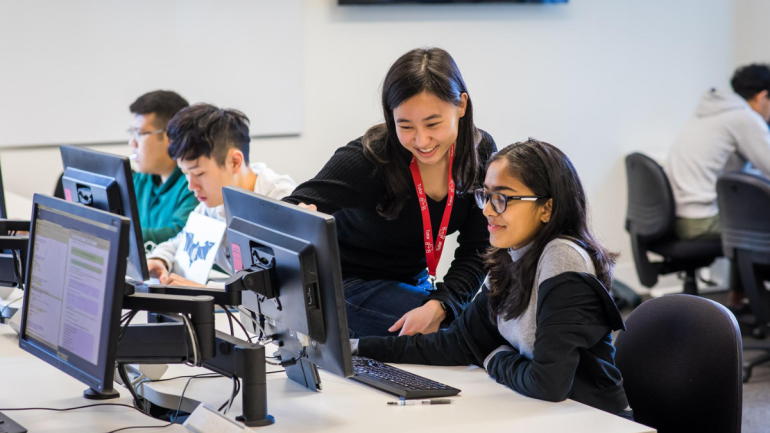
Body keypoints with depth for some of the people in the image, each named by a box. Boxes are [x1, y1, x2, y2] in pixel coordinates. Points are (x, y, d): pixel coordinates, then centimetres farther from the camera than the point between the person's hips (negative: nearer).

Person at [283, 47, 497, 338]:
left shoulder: (481, 153, -10)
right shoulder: (369, 159, -24)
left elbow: (477, 248, -10)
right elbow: (302, 203, -35)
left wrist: (438, 306, -26)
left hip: (414, 280, 6)